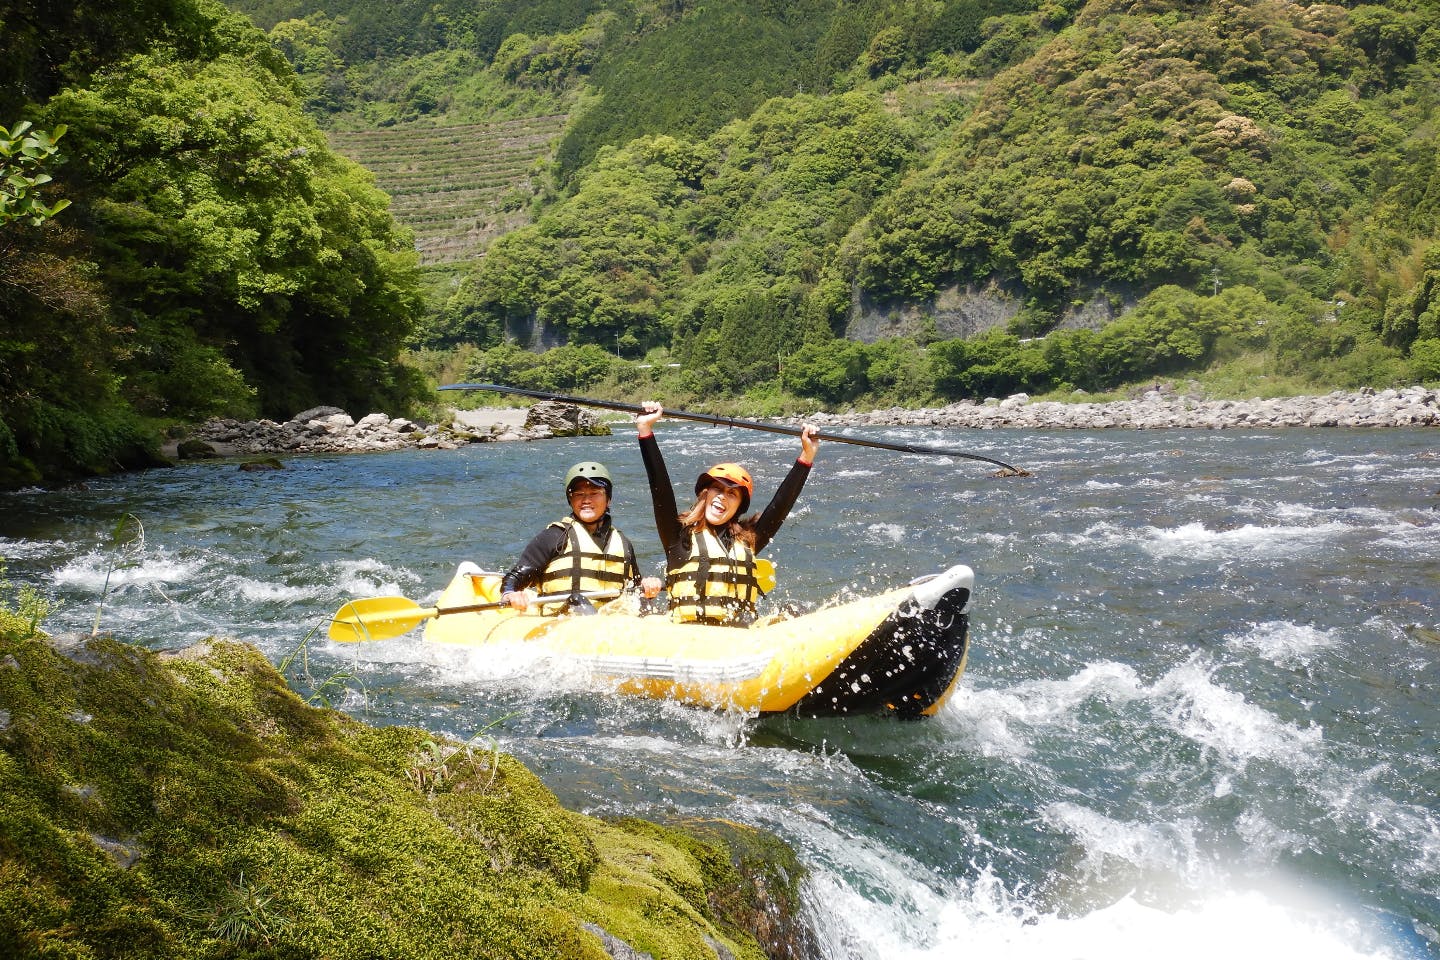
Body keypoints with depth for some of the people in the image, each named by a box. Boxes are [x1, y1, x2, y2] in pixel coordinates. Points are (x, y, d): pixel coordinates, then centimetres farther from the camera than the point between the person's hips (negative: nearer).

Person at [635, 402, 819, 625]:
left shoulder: (748, 540, 19)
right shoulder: (681, 536, 10)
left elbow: (782, 501, 19)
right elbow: (660, 489, 0)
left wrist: (807, 456, 15)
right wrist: (646, 429, -6)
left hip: (741, 636, 4)